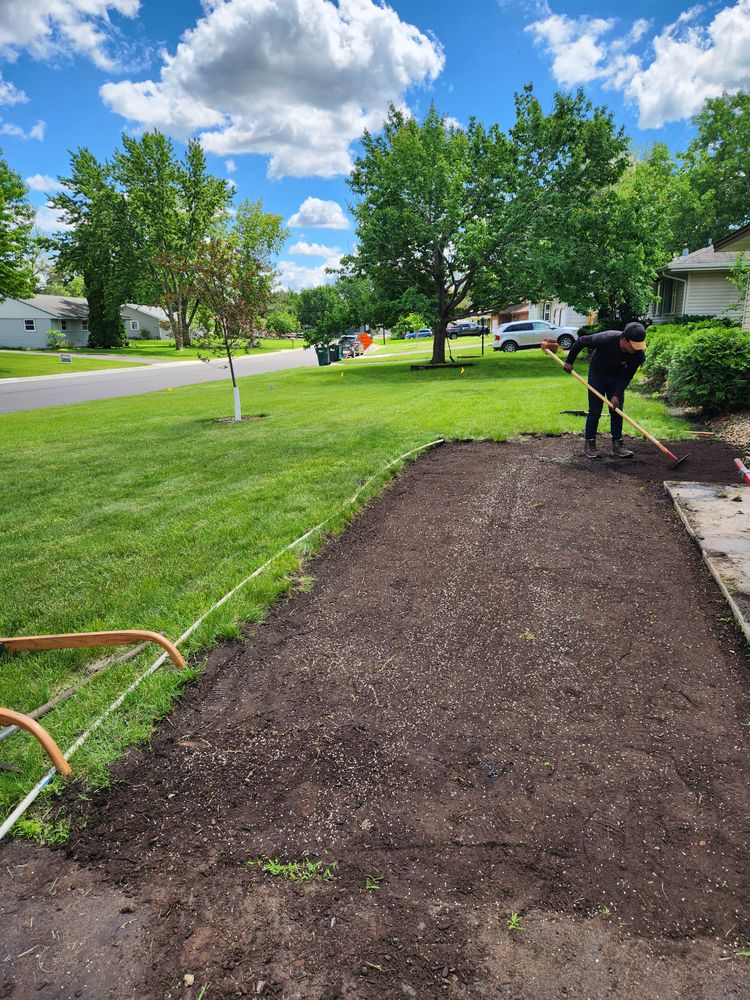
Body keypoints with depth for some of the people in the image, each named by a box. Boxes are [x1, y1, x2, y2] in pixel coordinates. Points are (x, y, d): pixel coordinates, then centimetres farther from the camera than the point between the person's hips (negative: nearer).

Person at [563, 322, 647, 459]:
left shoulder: (639, 354, -27)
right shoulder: (605, 339, -36)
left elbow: (627, 376, -16)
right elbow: (581, 341, -21)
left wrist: (617, 395, -25)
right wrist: (569, 361, -11)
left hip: (617, 377, 3)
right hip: (597, 373, -3)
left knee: (617, 410, 1)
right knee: (595, 411, -4)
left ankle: (617, 444, 8)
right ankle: (589, 444, 5)